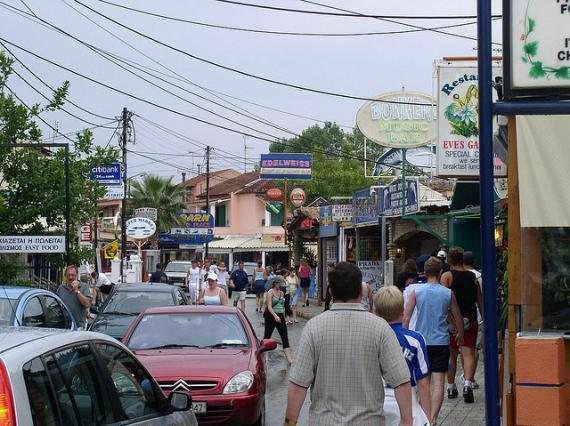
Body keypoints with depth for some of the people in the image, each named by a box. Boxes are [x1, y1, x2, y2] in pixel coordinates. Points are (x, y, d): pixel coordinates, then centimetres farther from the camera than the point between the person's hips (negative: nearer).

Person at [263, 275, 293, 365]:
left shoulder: (281, 293, 12)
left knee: (285, 338, -4)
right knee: (267, 336, 7)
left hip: (280, 317, 6)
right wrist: (275, 316, -32)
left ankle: (289, 360, -10)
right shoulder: (270, 293, -8)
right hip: (271, 316, -6)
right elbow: (269, 307, -18)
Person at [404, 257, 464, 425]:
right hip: (441, 342, -1)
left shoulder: (416, 292, -3)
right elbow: (458, 317, 13)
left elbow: (406, 318, -4)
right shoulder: (448, 293, 0)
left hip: (421, 341, 1)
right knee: (438, 382, -1)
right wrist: (460, 334, 31)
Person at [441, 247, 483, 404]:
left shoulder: (447, 276, -3)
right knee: (469, 353, -3)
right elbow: (480, 301, 12)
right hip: (470, 319, 1)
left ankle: (451, 387, 19)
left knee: (451, 355, 11)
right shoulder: (473, 277, 8)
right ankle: (468, 384, -24)